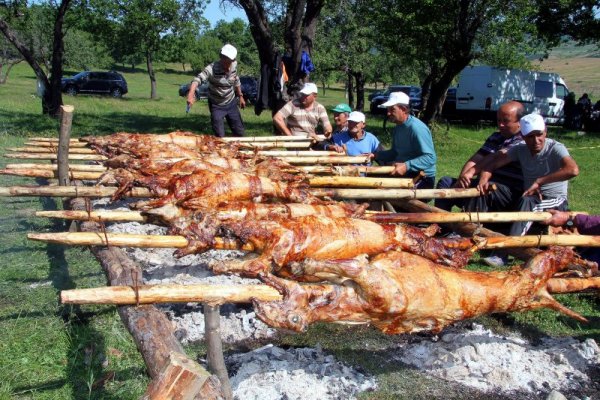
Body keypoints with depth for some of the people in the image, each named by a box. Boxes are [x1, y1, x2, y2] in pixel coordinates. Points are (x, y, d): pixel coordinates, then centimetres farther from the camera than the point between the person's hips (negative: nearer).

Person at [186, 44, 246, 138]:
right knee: (220, 136, -4)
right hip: (216, 106, -4)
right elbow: (198, 79, -44)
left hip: (231, 103, 4)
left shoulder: (234, 65, -12)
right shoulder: (212, 68, -28)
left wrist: (240, 96, 12)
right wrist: (191, 94, -61)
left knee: (239, 132, 13)